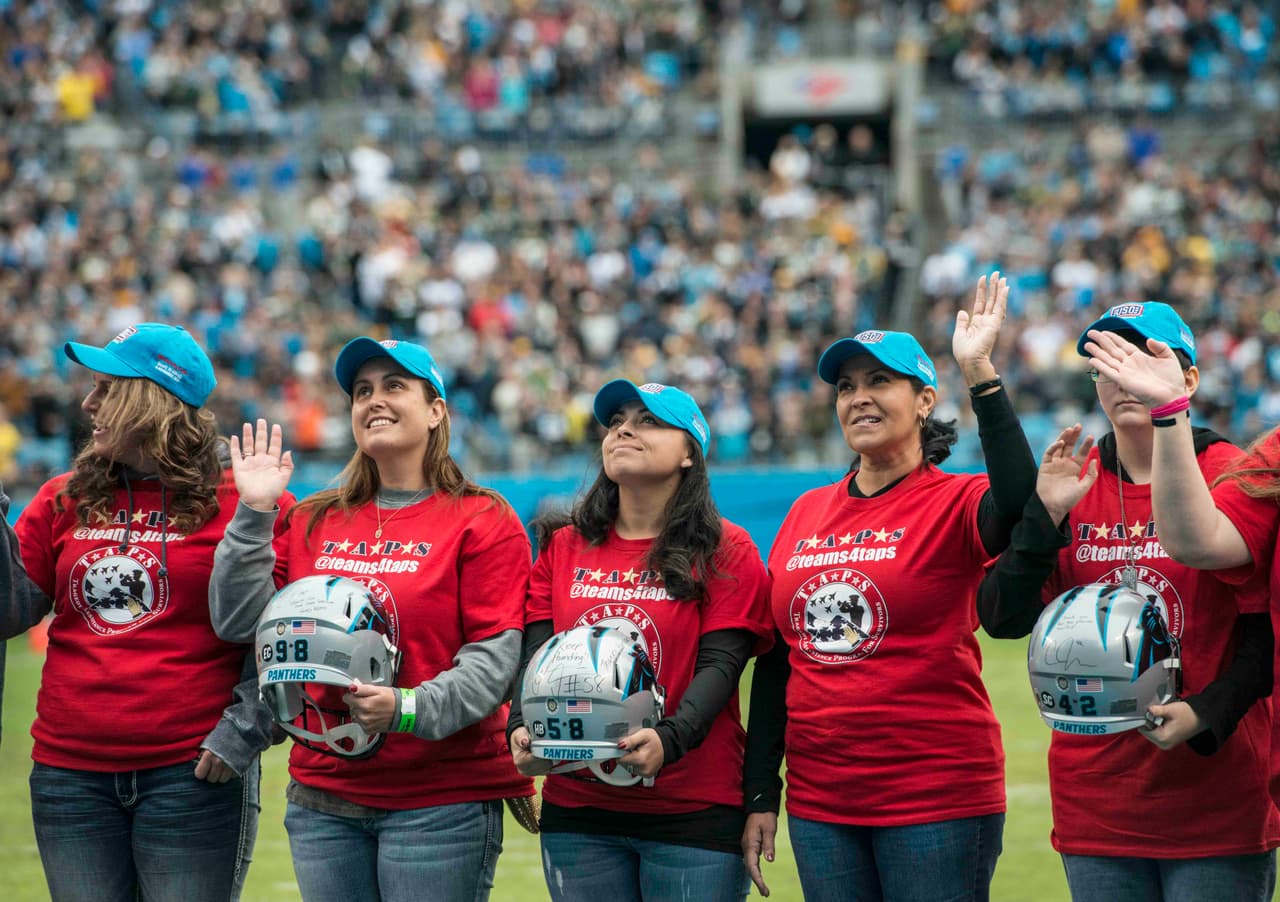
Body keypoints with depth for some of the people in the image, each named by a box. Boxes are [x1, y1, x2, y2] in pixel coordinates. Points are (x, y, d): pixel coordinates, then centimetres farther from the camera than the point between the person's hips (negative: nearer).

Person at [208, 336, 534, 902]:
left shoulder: (484, 522, -1)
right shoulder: (314, 521, 14)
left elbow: (495, 656, -9)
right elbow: (238, 622, 6)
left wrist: (410, 708, -24)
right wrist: (255, 513, -1)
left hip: (439, 803, -4)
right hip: (322, 798, 4)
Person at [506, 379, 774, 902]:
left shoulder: (725, 553, 1)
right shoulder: (564, 547, 12)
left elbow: (719, 665, -9)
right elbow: (535, 656, 5)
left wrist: (669, 739, -28)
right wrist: (521, 729, -16)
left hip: (693, 813, -3)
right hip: (576, 810, 3)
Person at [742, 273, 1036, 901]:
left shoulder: (954, 504, -4)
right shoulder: (807, 513, 11)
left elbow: (1019, 504, -29)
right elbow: (774, 663, 13)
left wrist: (979, 373, -30)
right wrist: (760, 796, 10)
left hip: (937, 800, -5)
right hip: (820, 800, 5)